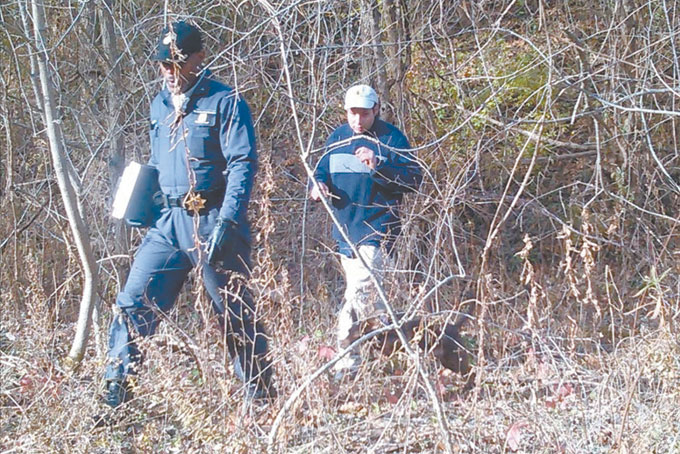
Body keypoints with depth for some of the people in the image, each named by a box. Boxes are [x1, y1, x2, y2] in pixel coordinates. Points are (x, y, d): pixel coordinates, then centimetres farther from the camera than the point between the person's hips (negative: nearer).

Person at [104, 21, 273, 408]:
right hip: (169, 220, 6)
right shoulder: (160, 106, 15)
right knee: (134, 303, -4)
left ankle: (263, 397, 14)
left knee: (235, 314, 2)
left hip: (212, 221, -6)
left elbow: (242, 165, -13)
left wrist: (227, 223, -22)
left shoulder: (226, 103, -6)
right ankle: (117, 393, 0)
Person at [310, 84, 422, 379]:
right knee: (370, 295, 16)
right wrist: (318, 186, -4)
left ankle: (347, 361, -14)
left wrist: (378, 166, -26)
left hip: (376, 231, -7)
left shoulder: (391, 139, -5)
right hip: (345, 231, 7)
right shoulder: (337, 139, 12)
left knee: (358, 293, -17)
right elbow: (322, 172, 20)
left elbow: (413, 179, -12)